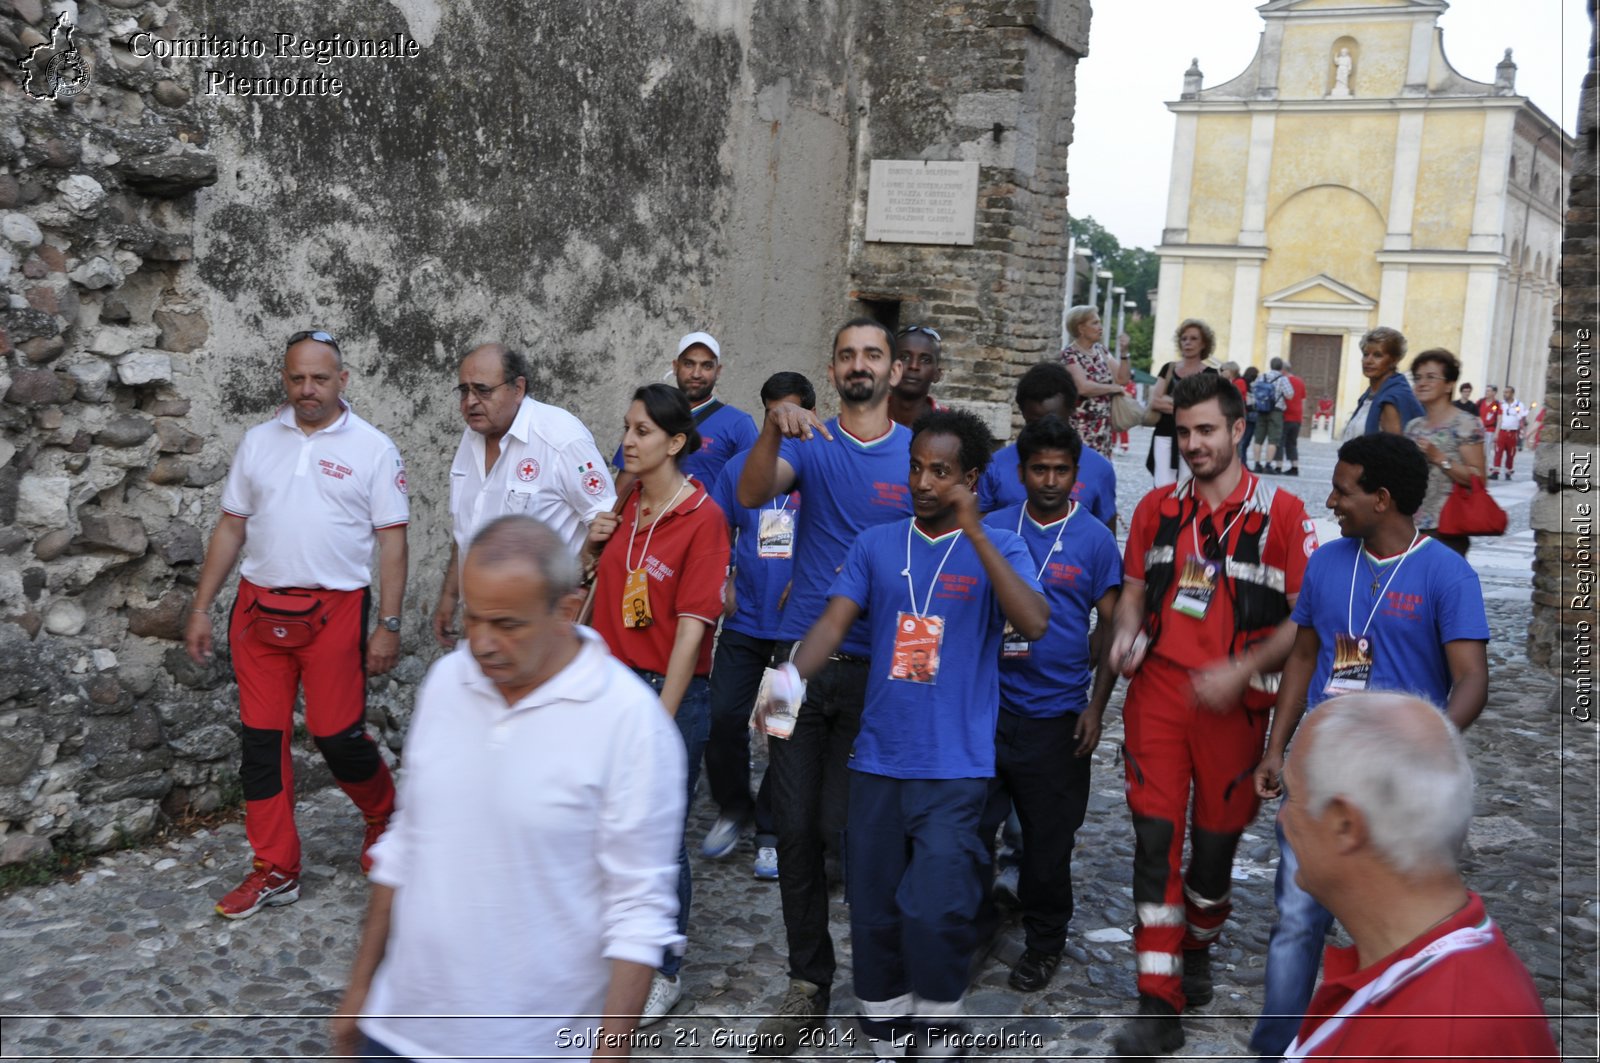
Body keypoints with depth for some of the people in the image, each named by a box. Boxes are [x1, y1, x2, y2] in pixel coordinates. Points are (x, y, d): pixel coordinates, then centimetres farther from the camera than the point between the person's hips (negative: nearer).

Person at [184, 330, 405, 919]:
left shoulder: (372, 448, -1)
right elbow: (231, 528, 13)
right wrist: (201, 609, 9)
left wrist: (389, 626, -8)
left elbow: (392, 540, -3)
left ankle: (383, 818, 28)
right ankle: (275, 871, 17)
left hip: (334, 610, -4)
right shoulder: (258, 442, 9)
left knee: (337, 735, -3)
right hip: (258, 607, 4)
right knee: (262, 739, 6)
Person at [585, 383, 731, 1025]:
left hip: (671, 691, -6)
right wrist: (591, 545, 0)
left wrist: (661, 720, -19)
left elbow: (692, 626, -16)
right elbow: (590, 580, 22)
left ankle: (664, 973, 22)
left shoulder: (702, 517, -13)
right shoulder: (624, 507, 7)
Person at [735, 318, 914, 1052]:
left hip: (878, 668, -2)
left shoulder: (920, 455, 2)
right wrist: (772, 431, -31)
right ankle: (809, 984, 19)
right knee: (795, 827, 4)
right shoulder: (808, 443, 4)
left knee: (844, 826, -4)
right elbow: (753, 494, -14)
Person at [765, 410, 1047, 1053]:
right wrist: (792, 675, -22)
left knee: (933, 913, -14)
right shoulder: (876, 546, 9)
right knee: (874, 914, 10)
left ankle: (937, 1032, 12)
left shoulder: (998, 550, 1)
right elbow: (834, 622, -2)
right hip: (878, 760, 3)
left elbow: (1033, 624, -16)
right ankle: (886, 1035, 30)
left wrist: (975, 533, -21)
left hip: (956, 766, -3)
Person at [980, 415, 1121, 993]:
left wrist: (1096, 707, -5)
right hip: (988, 705, 1)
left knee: (1048, 837, 10)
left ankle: (1044, 941, 28)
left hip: (1057, 713, -1)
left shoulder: (1096, 539, -2)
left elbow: (1112, 627, 1)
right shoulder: (991, 529, 2)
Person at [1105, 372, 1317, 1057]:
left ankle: (1196, 951, 40)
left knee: (1215, 843, 10)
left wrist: (1241, 670, -17)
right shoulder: (1158, 508, 8)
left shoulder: (1282, 513, -5)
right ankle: (1159, 1003, 1)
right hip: (1157, 689, 2)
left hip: (1233, 704, -2)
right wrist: (1125, 634, -5)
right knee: (1155, 836, -4)